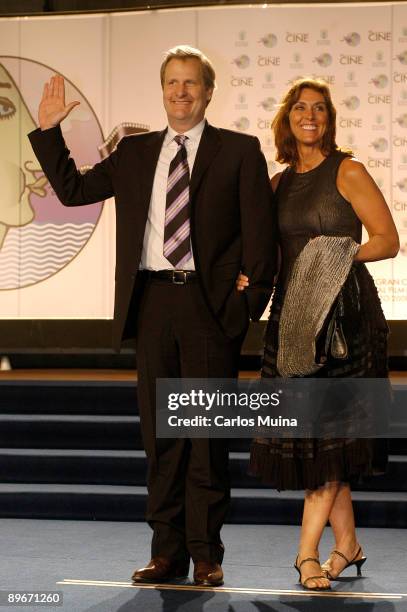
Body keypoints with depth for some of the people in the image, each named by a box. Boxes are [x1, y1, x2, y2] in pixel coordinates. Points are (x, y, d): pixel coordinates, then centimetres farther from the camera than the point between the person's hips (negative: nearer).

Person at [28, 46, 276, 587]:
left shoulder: (240, 152, 5)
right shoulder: (135, 152, 15)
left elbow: (259, 232, 0)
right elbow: (73, 189, 18)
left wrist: (250, 300, -8)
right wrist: (48, 130, 9)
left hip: (210, 303, -3)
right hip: (153, 302, 4)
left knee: (207, 431, 0)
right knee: (160, 431, 6)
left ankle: (206, 554, 8)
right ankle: (167, 551, 14)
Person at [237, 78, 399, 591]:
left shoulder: (348, 172, -2)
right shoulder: (278, 183, 14)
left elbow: (388, 239, -5)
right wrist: (251, 274, 1)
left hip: (344, 312, -6)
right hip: (291, 315, 6)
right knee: (303, 431, 4)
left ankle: (308, 549, -6)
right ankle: (347, 543, 16)